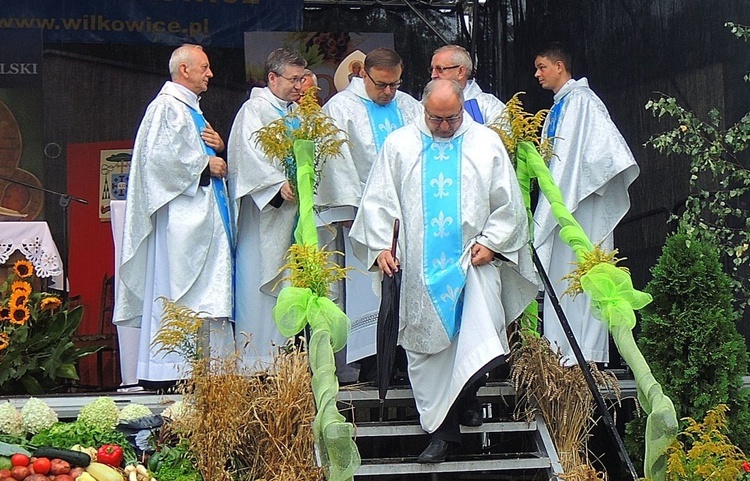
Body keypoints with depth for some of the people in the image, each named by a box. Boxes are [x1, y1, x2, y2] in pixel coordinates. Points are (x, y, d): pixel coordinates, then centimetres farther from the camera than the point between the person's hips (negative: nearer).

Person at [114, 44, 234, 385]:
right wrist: (204, 163, -15)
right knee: (177, 285, -12)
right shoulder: (166, 106, -8)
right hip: (180, 215, -10)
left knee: (204, 289, 6)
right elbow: (160, 155, -20)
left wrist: (218, 147, 8)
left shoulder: (191, 108, 23)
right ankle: (172, 367, -12)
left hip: (201, 214, 10)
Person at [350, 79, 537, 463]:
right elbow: (377, 202, 8)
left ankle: (466, 396, -2)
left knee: (480, 330, -22)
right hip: (421, 268, 1)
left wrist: (491, 242, -4)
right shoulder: (399, 145, 8)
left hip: (474, 260, -1)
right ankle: (442, 428, 9)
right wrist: (380, 247, -4)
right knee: (428, 345, 2)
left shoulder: (487, 143, 7)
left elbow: (508, 204, 9)